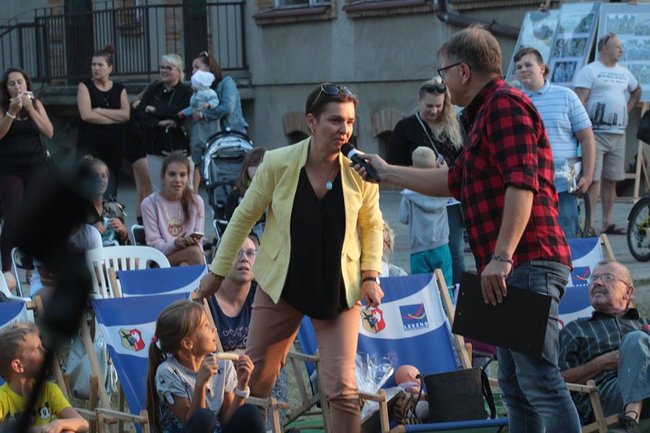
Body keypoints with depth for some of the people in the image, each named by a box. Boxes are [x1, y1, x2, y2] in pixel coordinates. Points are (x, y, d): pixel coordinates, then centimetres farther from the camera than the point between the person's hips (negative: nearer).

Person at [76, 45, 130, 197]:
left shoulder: (119, 89, 11)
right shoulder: (85, 86, 3)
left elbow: (126, 115, -5)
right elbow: (86, 115, -11)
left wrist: (100, 111, -11)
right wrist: (115, 118, -5)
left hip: (114, 146, 3)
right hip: (90, 146, -3)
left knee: (111, 192, 3)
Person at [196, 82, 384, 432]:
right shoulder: (278, 163, -13)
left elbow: (372, 226, 5)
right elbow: (244, 217, 0)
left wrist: (370, 275, -5)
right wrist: (217, 272, 4)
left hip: (339, 290, -1)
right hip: (281, 286, 1)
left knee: (342, 388, -6)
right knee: (253, 380, 11)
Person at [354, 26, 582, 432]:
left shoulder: (506, 103, -8)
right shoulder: (485, 114, 24)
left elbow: (522, 183, -20)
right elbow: (453, 182, 35)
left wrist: (501, 257, -25)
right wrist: (386, 172, 39)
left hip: (528, 263, -11)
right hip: (511, 271, 11)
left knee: (540, 381, -14)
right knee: (515, 385, 12)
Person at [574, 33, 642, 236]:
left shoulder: (624, 72, 18)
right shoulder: (589, 71, -4)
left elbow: (637, 91, 37)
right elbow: (579, 101, -11)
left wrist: (627, 109, 20)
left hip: (618, 134, 7)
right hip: (596, 133, -7)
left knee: (611, 180, 9)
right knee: (593, 179, -10)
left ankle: (607, 223, 16)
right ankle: (590, 225, -12)